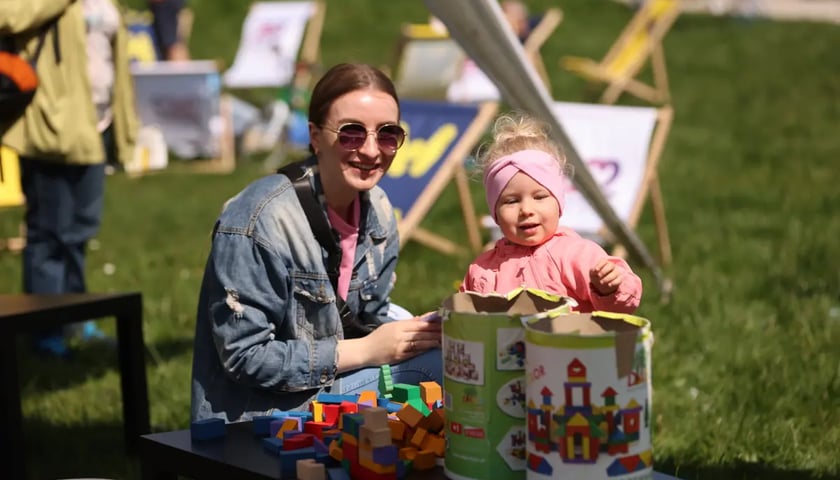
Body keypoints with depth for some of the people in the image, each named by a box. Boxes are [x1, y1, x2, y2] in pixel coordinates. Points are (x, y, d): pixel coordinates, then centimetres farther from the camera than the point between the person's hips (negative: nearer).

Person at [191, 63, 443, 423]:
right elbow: (244, 356, -20)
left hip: (332, 387, 8)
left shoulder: (377, 211, 3)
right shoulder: (261, 220, -21)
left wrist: (420, 332, -11)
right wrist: (366, 350, -18)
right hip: (256, 416, -8)